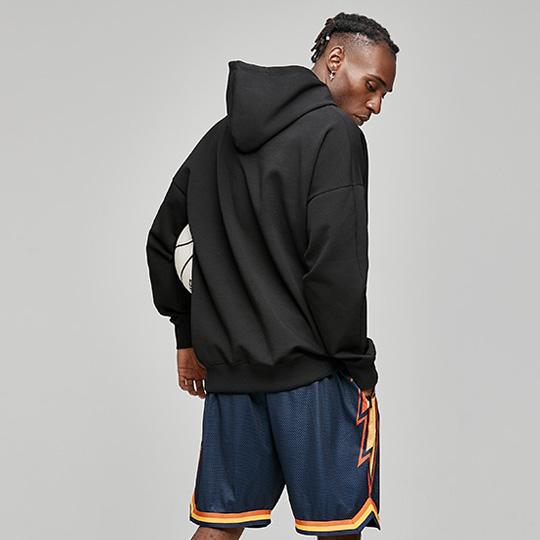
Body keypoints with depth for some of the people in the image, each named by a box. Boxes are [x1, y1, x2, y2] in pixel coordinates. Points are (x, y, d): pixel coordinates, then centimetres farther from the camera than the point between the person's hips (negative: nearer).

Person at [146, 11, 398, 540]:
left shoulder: (220, 137, 16)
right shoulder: (335, 131, -8)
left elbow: (162, 242, 20)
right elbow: (335, 267, -16)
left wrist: (189, 335, 24)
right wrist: (360, 366, -8)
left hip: (228, 367, 7)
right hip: (313, 369, -7)